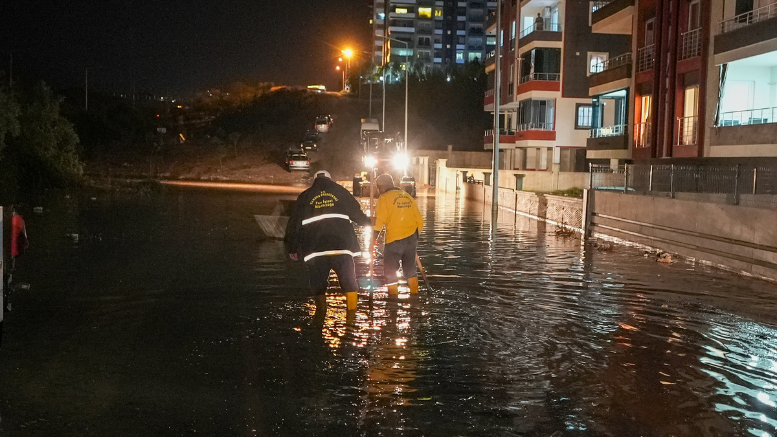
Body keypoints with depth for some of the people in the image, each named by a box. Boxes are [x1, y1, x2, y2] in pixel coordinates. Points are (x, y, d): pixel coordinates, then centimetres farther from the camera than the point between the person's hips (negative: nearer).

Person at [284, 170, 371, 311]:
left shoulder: (304, 197, 14)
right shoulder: (339, 191, 12)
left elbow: (294, 224, 12)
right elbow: (356, 212, 13)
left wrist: (291, 249, 19)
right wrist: (368, 222, 34)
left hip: (315, 249, 1)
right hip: (342, 246, 0)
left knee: (318, 284, 12)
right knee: (349, 280, 10)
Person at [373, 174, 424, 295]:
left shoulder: (384, 198, -4)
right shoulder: (407, 196, 12)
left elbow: (379, 221, -12)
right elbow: (419, 220, 11)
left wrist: (373, 240, -6)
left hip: (394, 239, -6)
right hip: (411, 239, 6)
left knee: (390, 272, 6)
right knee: (410, 270, 19)